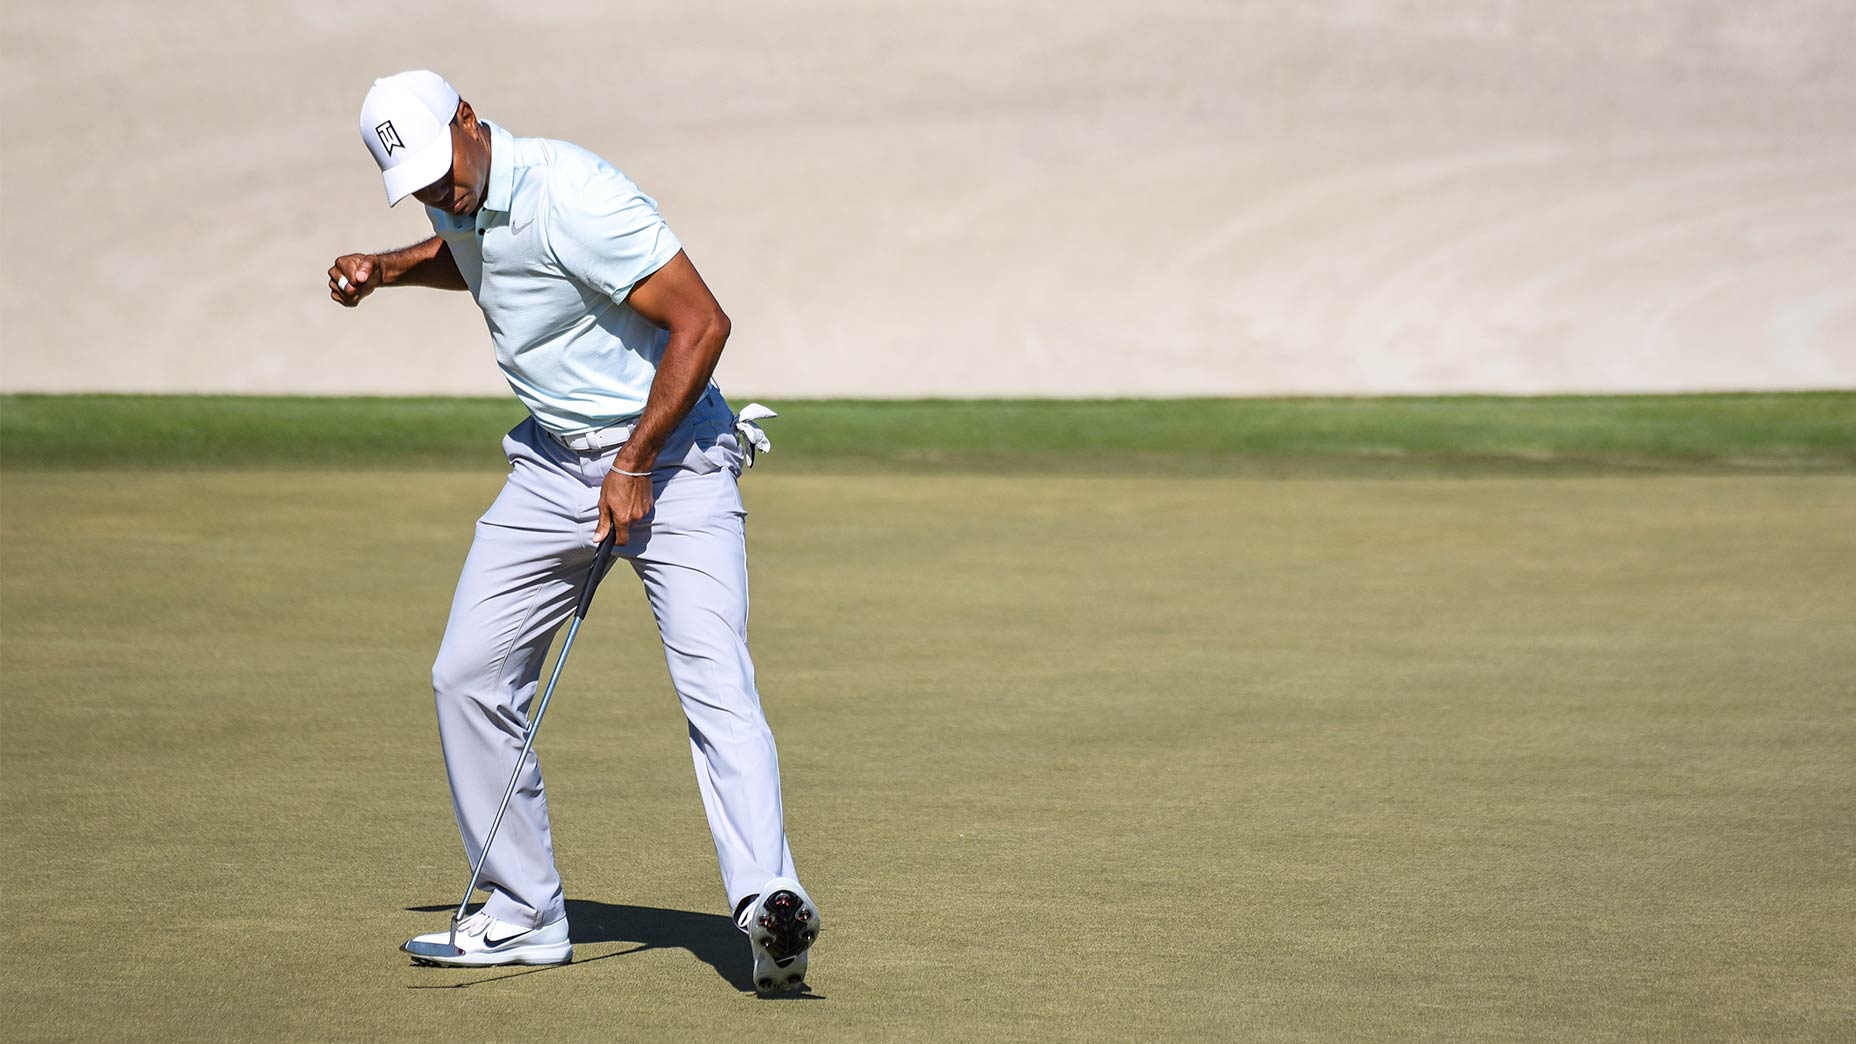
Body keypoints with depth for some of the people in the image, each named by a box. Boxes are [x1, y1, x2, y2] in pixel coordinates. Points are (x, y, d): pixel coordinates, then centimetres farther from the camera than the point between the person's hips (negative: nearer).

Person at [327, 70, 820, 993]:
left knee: (714, 680, -23)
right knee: (468, 676, 4)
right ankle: (525, 916, 14)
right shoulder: (466, 205, 3)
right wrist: (385, 269, 12)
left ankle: (768, 906, -34)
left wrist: (635, 468, -22)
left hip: (668, 455, -8)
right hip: (553, 459, 8)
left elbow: (701, 323, -24)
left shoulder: (570, 197, -23)